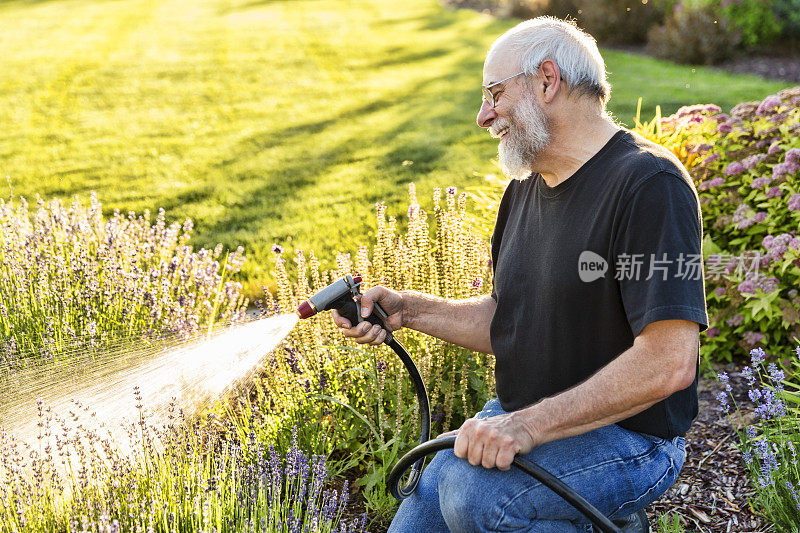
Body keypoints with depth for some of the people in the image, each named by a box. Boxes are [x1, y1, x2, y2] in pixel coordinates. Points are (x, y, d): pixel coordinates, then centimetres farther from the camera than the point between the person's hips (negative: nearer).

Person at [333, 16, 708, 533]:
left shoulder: (649, 184, -19)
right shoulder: (524, 191, 10)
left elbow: (670, 362, -26)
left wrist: (530, 425, -27)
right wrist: (407, 308, 2)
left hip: (628, 435, -7)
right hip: (521, 419, 8)